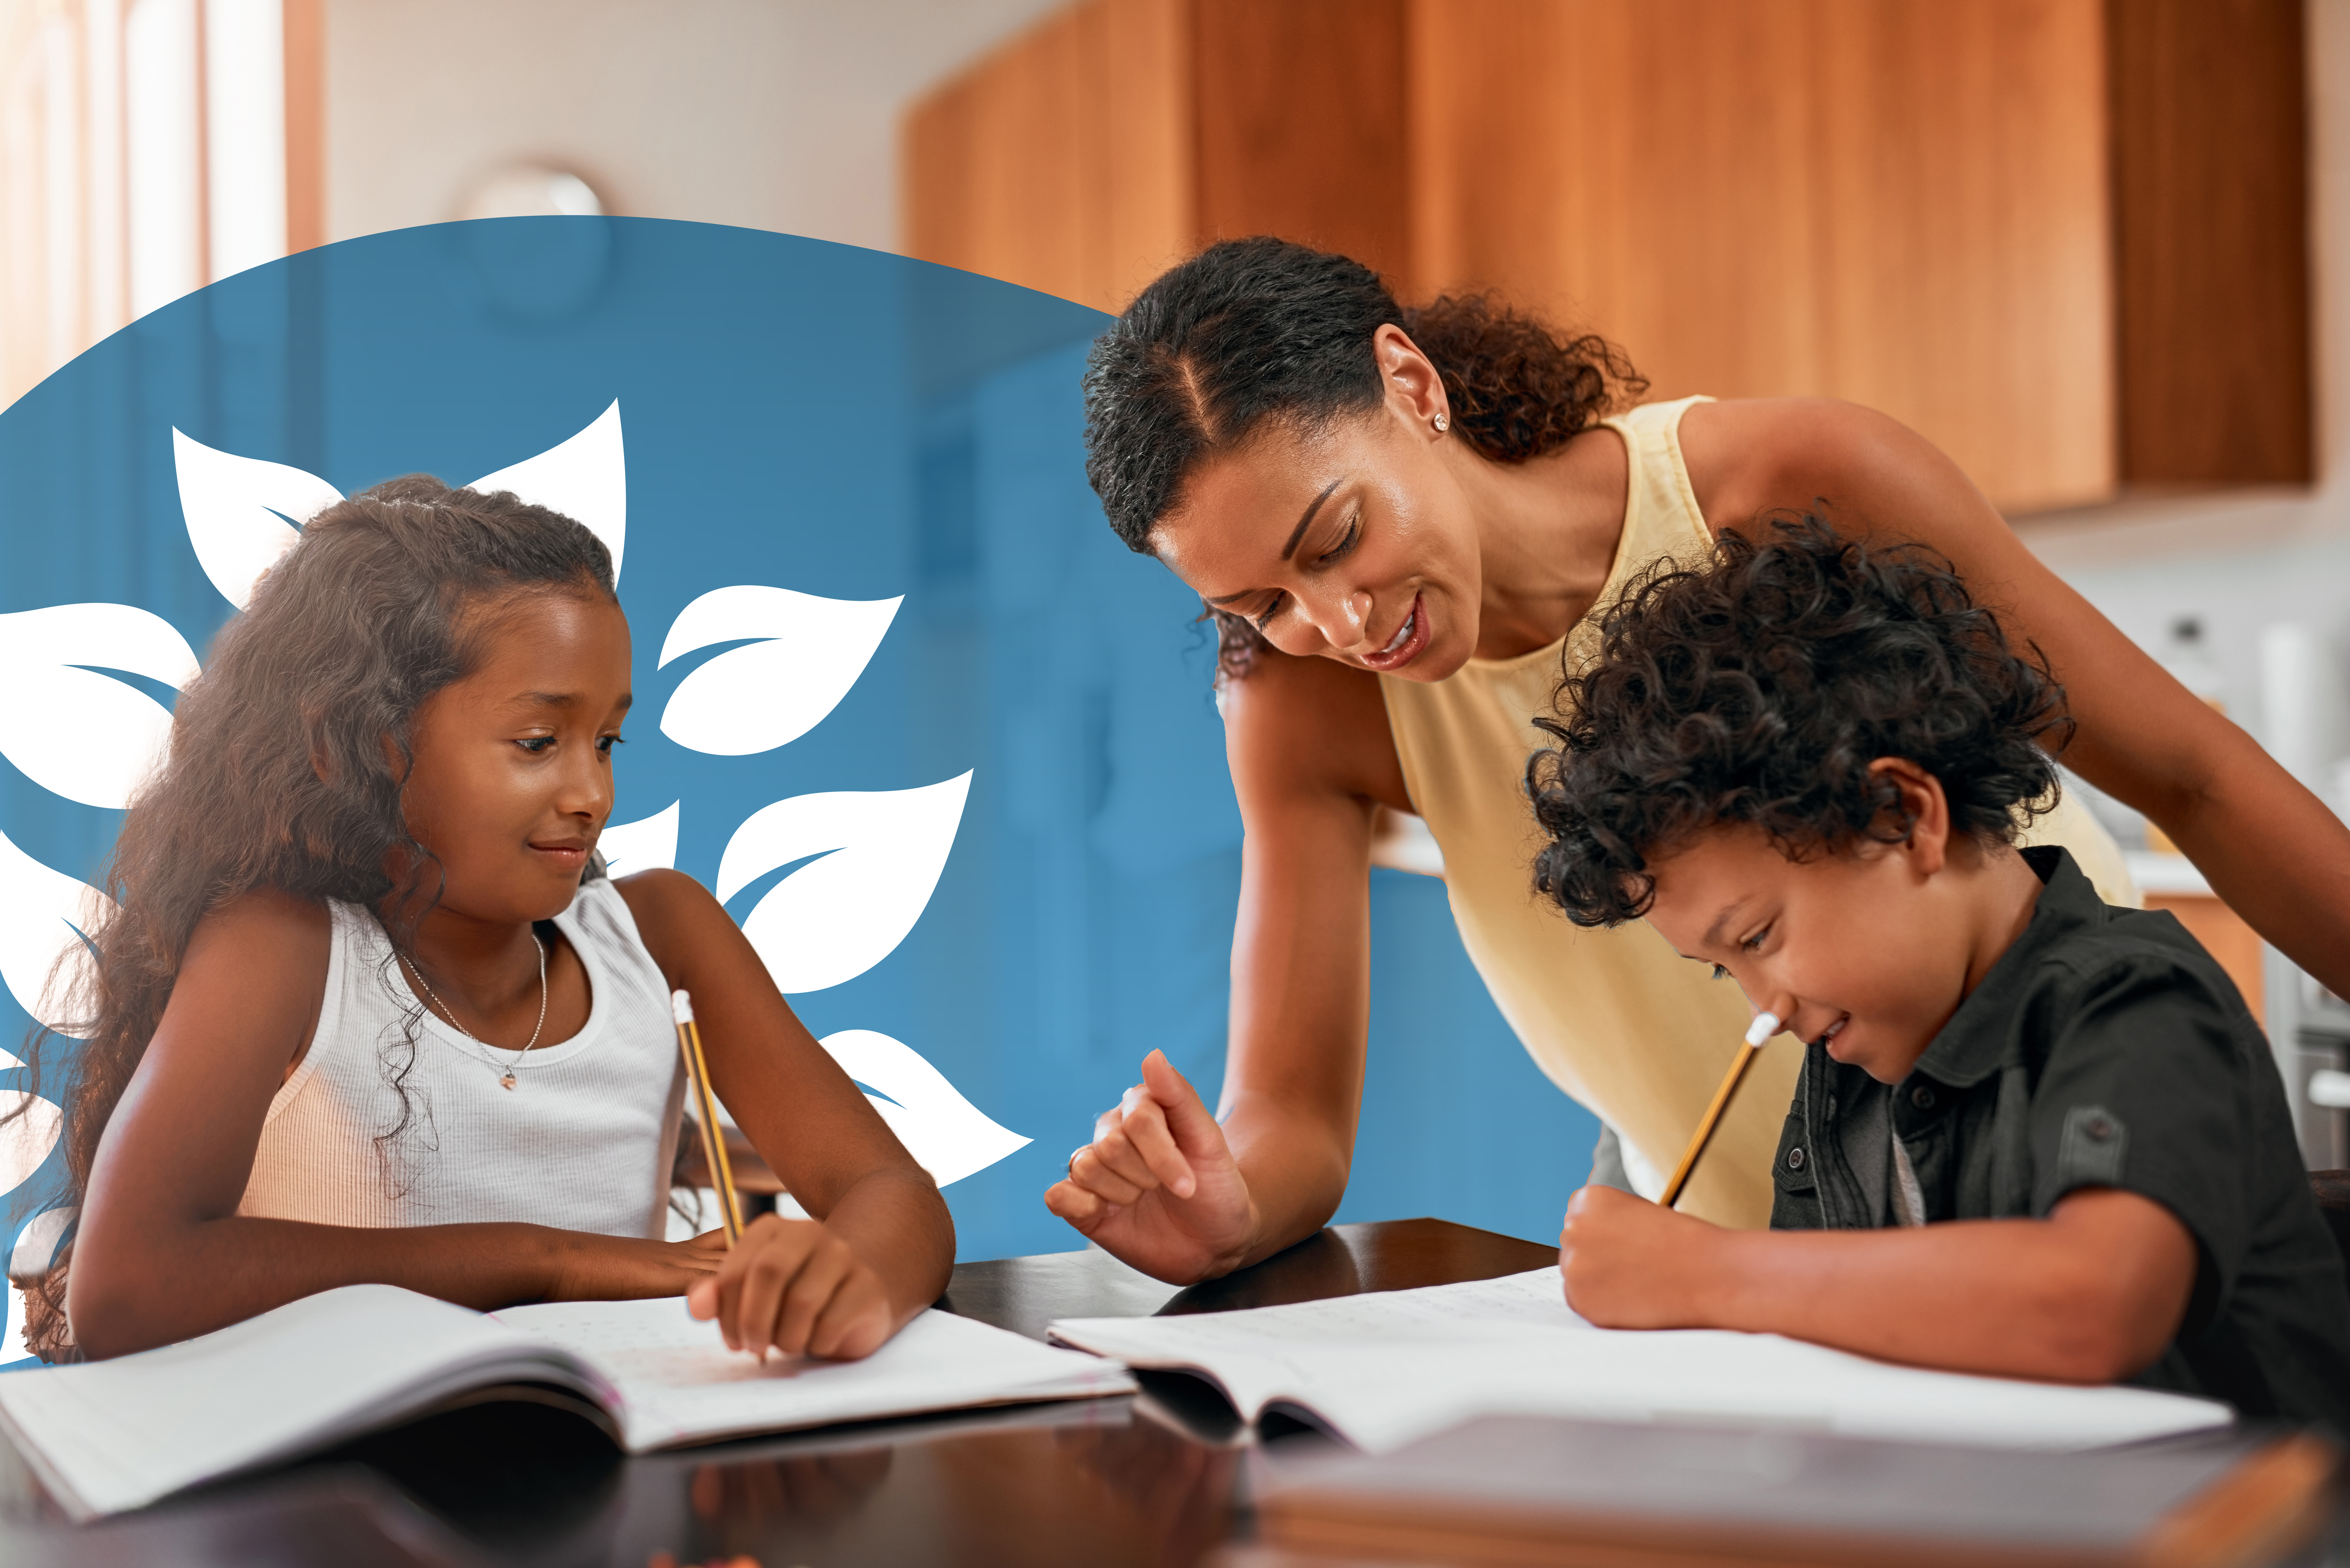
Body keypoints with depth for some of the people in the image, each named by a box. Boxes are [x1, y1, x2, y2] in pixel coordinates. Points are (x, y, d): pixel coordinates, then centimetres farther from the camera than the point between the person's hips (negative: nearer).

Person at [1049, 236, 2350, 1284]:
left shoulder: (1801, 489, -22)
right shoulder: (1301, 704, -14)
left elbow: (2191, 779, -12)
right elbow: (1295, 1118, -11)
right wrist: (1227, 1211, -35)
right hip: (1754, 1273, 2)